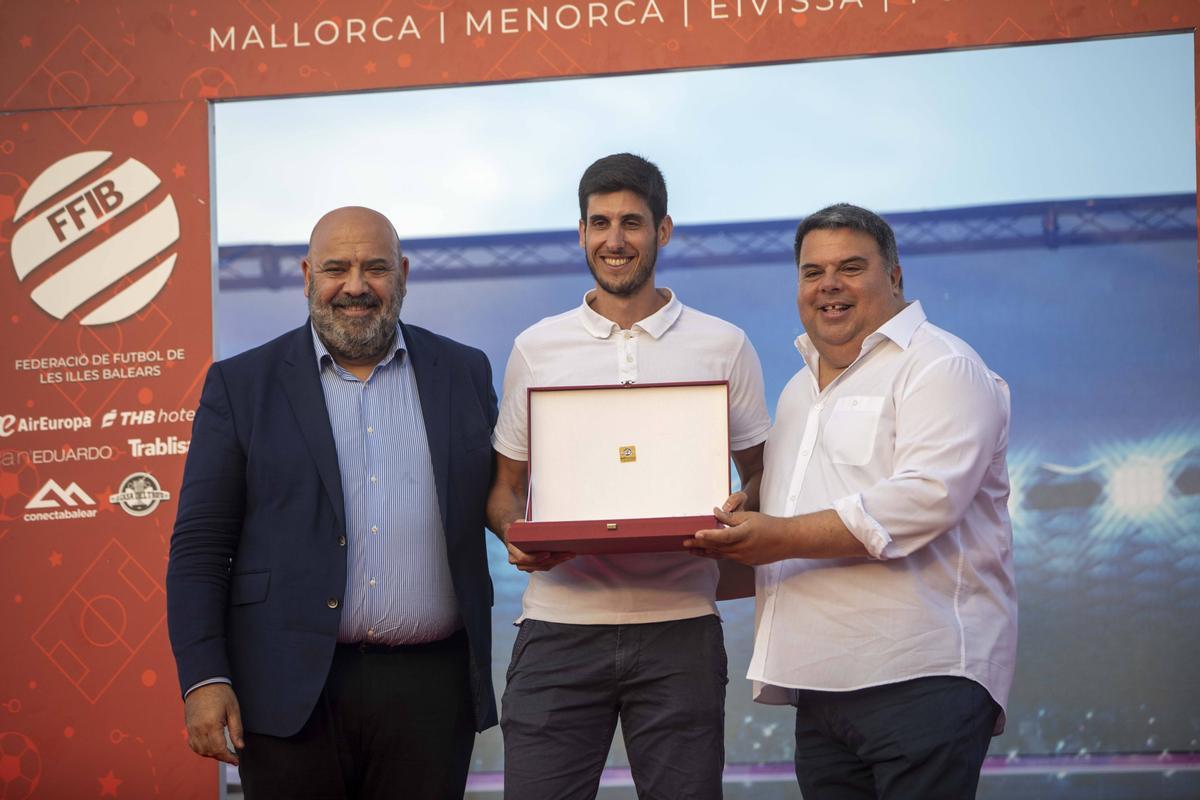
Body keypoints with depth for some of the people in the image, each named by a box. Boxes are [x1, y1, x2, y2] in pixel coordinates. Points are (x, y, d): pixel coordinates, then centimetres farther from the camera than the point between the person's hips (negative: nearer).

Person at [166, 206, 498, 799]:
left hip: (430, 687, 2)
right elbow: (198, 547, 1)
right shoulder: (242, 385, 5)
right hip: (293, 694, -1)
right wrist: (204, 679, -7)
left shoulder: (465, 373, 10)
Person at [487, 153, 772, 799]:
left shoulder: (723, 347, 8)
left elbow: (762, 477, 13)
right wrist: (515, 534, -8)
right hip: (559, 623, 1)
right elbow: (505, 485, 15)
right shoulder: (536, 349, 11)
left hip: (678, 625, 0)